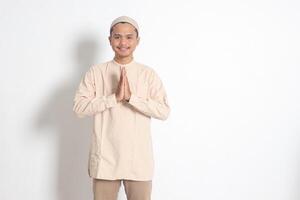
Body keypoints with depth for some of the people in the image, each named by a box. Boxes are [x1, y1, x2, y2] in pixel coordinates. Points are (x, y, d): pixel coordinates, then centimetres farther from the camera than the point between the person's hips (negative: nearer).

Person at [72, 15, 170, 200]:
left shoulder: (149, 74, 2)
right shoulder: (96, 72, 2)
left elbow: (164, 111, -7)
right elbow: (79, 108, -7)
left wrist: (131, 97, -17)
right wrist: (114, 97, -16)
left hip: (139, 159, 0)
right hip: (105, 157, 0)